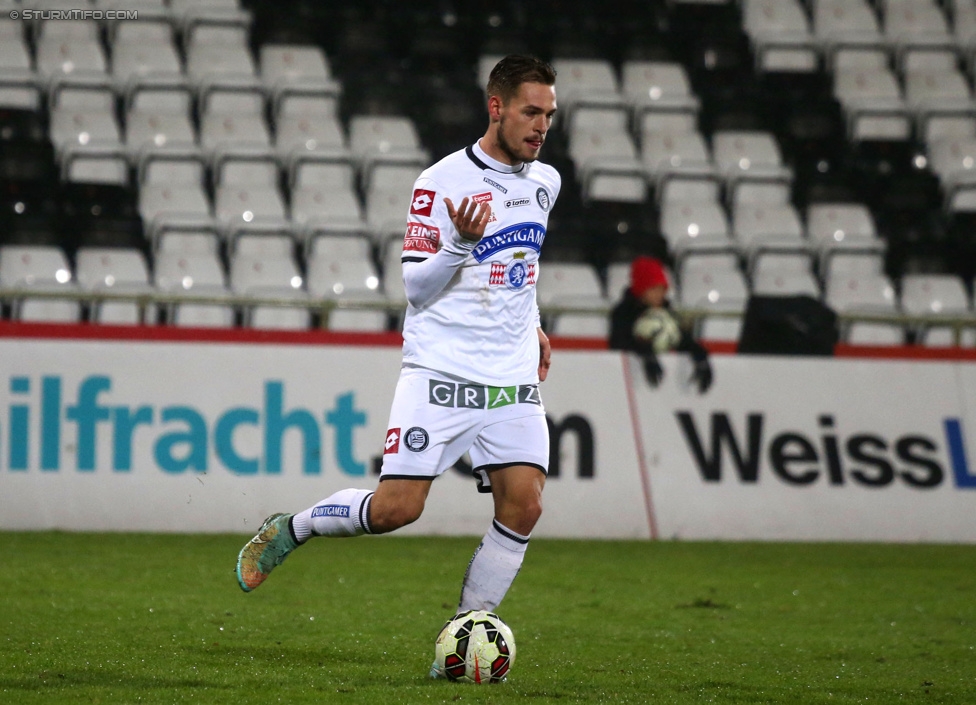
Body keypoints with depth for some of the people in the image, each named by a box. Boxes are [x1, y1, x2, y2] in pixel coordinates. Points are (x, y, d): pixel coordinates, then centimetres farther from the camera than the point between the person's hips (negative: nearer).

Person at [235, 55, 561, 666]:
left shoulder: (545, 182, 11)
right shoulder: (442, 181, -9)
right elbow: (416, 288, -9)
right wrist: (461, 244, -25)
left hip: (514, 380, 5)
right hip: (441, 372, -5)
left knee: (523, 506, -11)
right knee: (396, 507, -11)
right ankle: (289, 529, 16)